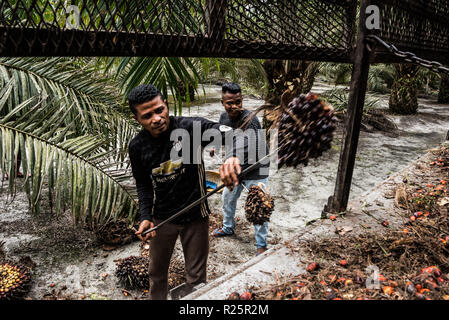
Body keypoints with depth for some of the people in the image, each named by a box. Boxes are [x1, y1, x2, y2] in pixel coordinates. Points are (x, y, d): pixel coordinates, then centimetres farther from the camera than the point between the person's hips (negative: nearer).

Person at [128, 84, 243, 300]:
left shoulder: (190, 127, -21)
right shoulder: (137, 147, -9)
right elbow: (143, 184, 5)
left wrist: (233, 156, -56)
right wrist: (145, 217, -8)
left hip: (195, 217, -3)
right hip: (161, 218, 3)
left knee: (196, 278, 15)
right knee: (157, 273, 24)